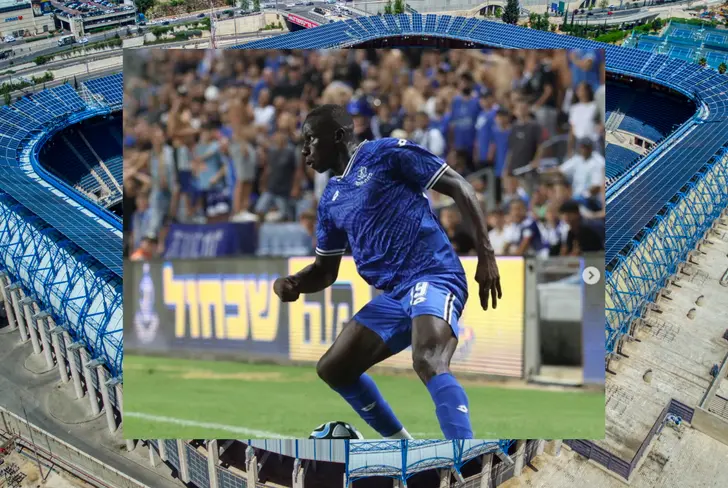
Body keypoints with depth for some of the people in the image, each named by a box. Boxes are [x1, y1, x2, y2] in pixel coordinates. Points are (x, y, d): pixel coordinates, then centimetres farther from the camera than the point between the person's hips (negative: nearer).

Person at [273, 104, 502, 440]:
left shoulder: (385, 154, -4)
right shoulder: (331, 201, 18)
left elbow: (459, 188, -5)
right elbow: (325, 270, 24)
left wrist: (486, 254, -12)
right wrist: (292, 283, 1)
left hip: (433, 276, -9)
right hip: (393, 294, 9)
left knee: (428, 362, -34)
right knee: (333, 369, 13)